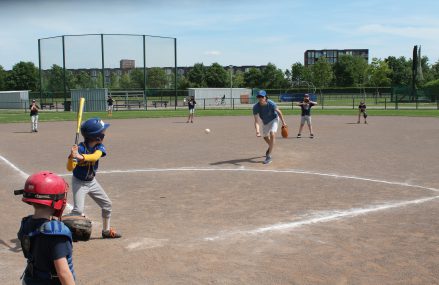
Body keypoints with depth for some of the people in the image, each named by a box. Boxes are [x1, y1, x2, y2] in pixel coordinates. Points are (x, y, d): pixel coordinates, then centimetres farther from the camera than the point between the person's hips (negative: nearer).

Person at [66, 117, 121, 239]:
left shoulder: (99, 147, -12)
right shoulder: (80, 148, -26)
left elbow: (95, 156, -35)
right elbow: (70, 168, -29)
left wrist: (81, 157, -53)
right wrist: (71, 157, -49)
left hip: (92, 182, 6)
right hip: (79, 182, -6)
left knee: (107, 204, 12)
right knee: (78, 210, -18)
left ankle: (106, 230, 29)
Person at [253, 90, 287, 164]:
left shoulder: (271, 104, -34)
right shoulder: (256, 107, -31)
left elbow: (279, 112, -15)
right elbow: (256, 121, -34)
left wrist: (283, 122, -6)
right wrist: (257, 131, -51)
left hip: (274, 119, -4)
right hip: (265, 122, 4)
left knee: (272, 135, -24)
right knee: (265, 137, 21)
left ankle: (269, 156, -21)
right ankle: (271, 147, 56)